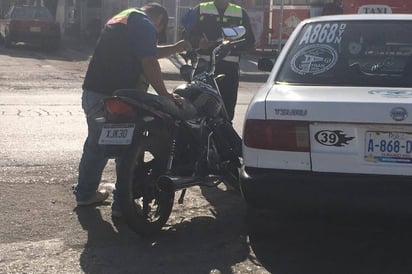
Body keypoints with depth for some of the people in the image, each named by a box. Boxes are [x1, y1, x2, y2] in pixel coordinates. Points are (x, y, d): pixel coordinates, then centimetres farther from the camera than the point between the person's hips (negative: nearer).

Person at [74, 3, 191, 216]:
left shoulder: (122, 17, 22)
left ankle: (85, 193, 32)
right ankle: (122, 204, 4)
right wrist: (164, 94, -11)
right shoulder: (145, 25, -8)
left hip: (92, 92, 9)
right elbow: (149, 63, -16)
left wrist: (175, 49, 26)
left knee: (96, 144, 22)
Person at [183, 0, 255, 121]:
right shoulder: (200, 10, 12)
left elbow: (249, 42, 13)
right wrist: (198, 42, -16)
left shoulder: (241, 14, 16)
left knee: (227, 107, -3)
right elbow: (187, 35, 6)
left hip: (229, 67, 1)